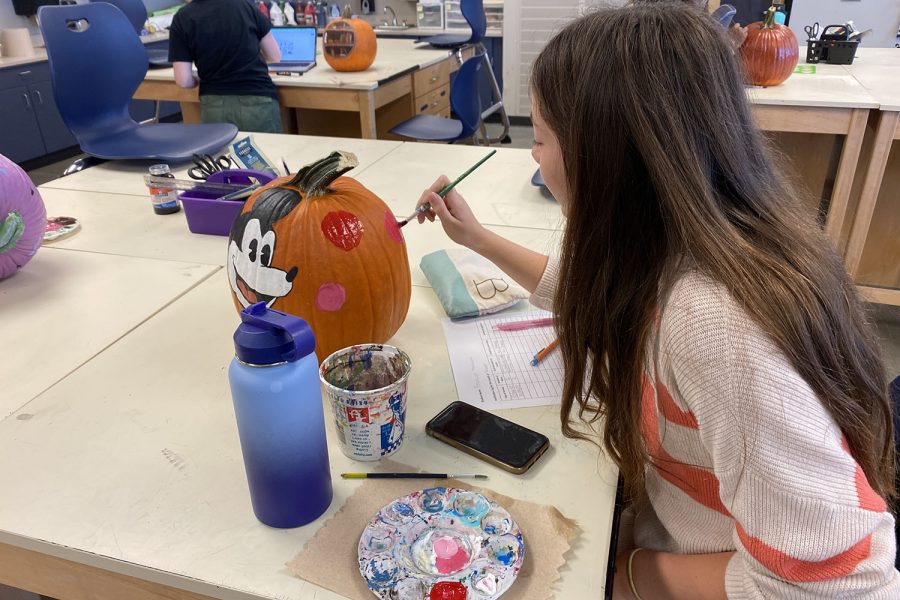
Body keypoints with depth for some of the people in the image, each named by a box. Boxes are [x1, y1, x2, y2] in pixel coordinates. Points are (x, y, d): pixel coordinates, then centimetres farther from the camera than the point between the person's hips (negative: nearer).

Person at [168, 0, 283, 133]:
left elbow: (183, 80, -7)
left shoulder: (181, 19, -2)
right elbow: (275, 57, 10)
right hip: (257, 101, 0)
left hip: (214, 106, 0)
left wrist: (203, 80, 15)